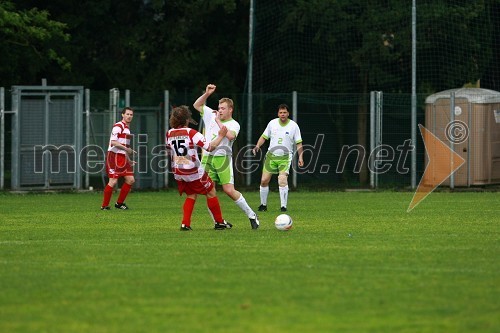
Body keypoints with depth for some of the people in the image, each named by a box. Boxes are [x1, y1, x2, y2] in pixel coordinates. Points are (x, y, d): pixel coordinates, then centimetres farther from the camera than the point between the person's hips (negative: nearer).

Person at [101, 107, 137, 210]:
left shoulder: (127, 128, 20)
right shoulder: (118, 126, -10)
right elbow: (113, 142, -21)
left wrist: (129, 161, 24)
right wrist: (126, 149, -22)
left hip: (123, 158, 9)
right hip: (114, 156, -9)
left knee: (130, 180, 3)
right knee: (113, 181, -11)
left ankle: (119, 203, 14)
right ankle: (104, 205, -2)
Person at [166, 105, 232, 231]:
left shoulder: (169, 134, 0)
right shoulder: (191, 133, -16)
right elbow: (210, 147, -18)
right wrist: (220, 136, -8)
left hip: (178, 172, 5)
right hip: (194, 172, -5)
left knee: (191, 196, 22)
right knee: (211, 192, 14)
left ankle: (185, 224, 7)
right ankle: (219, 222, 20)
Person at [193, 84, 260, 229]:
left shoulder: (234, 124, -2)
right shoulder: (211, 116, 13)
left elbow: (230, 136, -23)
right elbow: (197, 105, 19)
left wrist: (219, 122, -14)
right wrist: (207, 94, 6)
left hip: (223, 158, -5)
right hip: (207, 157, 5)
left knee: (229, 190, -11)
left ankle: (251, 215, 2)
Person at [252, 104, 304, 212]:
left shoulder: (293, 126, -3)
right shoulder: (272, 123, 3)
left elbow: (299, 143, 0)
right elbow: (264, 137, 12)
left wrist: (300, 156, -10)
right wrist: (257, 146, -5)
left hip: (285, 157, -3)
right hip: (271, 155, 3)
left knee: (282, 180, -21)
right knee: (264, 180, 0)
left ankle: (283, 206, -15)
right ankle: (263, 204, 18)